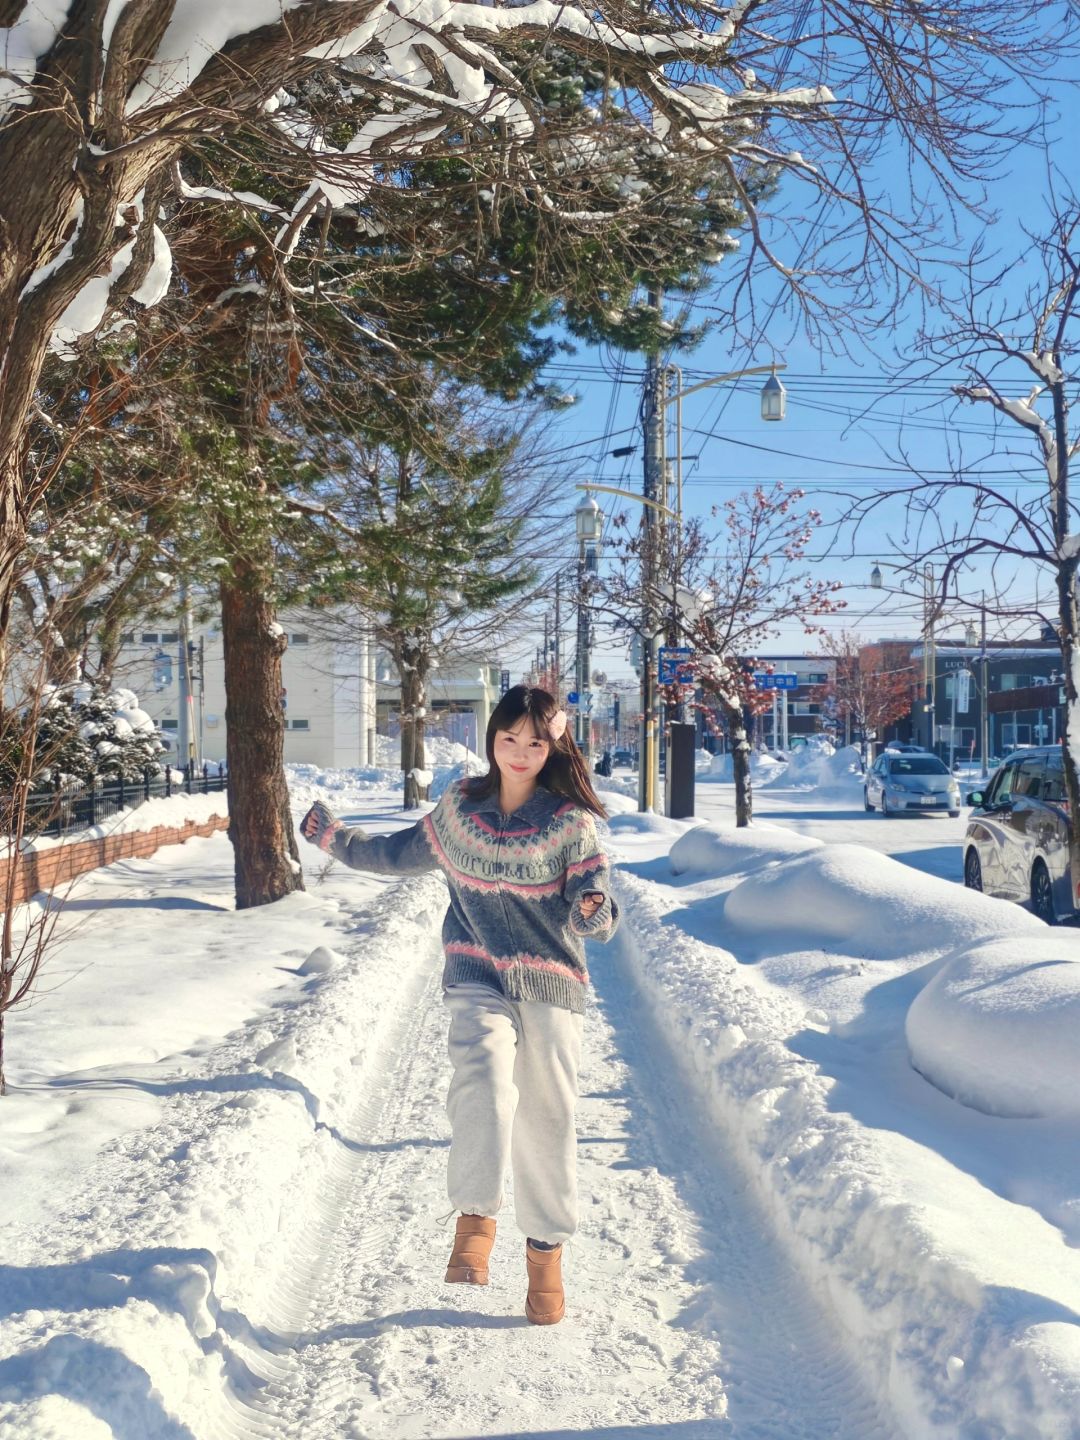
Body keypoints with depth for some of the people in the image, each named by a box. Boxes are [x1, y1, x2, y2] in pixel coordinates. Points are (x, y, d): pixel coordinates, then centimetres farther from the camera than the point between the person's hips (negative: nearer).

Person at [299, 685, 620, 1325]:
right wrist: (337, 839, 24)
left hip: (551, 984, -1)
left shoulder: (570, 821, -6)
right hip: (478, 978, 2)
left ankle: (547, 1251, 22)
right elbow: (403, 853, 21)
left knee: (548, 1118, 5)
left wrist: (592, 909, -32)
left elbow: (594, 909, -9)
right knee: (481, 1079, -26)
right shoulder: (460, 806, 5)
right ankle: (475, 1220, -16)